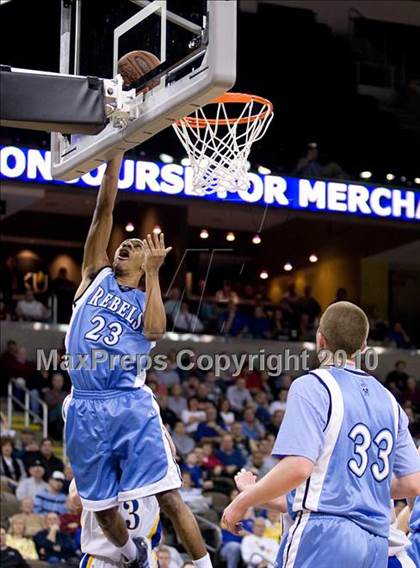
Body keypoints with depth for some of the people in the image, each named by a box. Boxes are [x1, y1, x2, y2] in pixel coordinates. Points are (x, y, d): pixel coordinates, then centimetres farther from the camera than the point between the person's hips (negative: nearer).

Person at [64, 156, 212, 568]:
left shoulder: (146, 301, 11)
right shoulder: (95, 276, 15)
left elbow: (155, 330, -13)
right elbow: (104, 208, 8)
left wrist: (152, 273, -9)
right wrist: (116, 153, 4)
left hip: (132, 407, -2)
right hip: (86, 410, 2)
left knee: (169, 497, -10)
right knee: (101, 506, 11)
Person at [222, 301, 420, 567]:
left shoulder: (313, 386, -4)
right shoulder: (388, 400, 15)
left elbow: (298, 467, -16)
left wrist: (241, 502, -4)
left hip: (324, 535, -7)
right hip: (377, 545, 7)